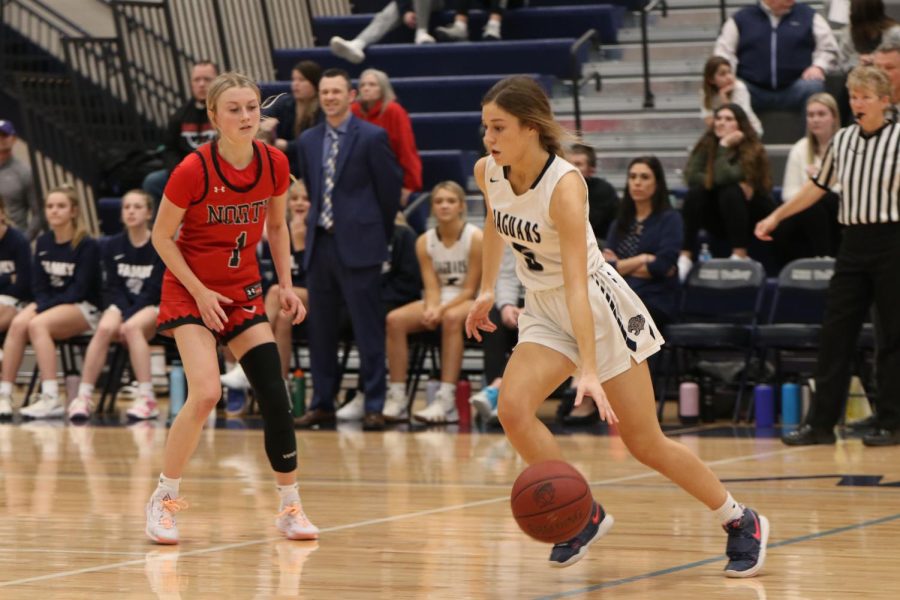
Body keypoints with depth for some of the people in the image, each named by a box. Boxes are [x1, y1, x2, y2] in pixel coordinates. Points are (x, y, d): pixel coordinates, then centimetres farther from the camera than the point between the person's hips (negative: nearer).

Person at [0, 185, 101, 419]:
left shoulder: (86, 245, -8)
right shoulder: (43, 243, 9)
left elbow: (79, 290, -14)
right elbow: (38, 286, 8)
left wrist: (44, 308, -20)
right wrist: (41, 305, -13)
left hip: (83, 309, -5)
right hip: (49, 304, 5)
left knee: (37, 324, -33)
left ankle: (52, 398, -36)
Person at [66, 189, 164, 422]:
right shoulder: (112, 246, 7)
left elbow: (154, 291, -11)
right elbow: (112, 288, 2)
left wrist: (128, 318, -20)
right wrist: (122, 314, -16)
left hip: (153, 307, -3)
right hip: (122, 306, 3)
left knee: (133, 327, -36)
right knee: (105, 328, -31)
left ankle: (147, 399, -39)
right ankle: (84, 396, -33)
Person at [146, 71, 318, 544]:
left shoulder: (274, 164, -6)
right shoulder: (194, 170, -20)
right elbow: (161, 237, -10)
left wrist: (285, 284, 3)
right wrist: (199, 291, -16)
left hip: (243, 290, 5)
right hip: (191, 289, -5)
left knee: (275, 397, -3)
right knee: (206, 393, -22)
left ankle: (291, 507, 11)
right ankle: (163, 499, -5)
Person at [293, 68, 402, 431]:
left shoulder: (372, 137, -4)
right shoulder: (309, 141, 12)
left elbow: (390, 187, 1)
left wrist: (379, 234, 7)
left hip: (358, 246, -6)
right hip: (320, 244, 6)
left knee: (368, 329, -4)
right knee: (321, 329, 8)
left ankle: (374, 406, -1)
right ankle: (322, 403, 15)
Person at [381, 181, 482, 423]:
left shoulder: (475, 238, -10)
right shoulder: (424, 242, 3)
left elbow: (469, 289, -12)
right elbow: (432, 286, -2)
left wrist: (441, 309, -24)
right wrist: (431, 309, -24)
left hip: (469, 302, -5)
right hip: (439, 301, 5)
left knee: (451, 318, -39)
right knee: (394, 319, -21)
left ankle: (447, 401, -42)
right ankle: (397, 397, -23)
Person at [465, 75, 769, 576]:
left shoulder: (564, 186, -29)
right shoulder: (487, 172, -9)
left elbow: (576, 284, -37)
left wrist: (589, 372, -43)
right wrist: (488, 290, 18)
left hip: (598, 305, -6)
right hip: (544, 310, 6)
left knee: (646, 444, -2)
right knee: (513, 407, -19)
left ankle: (742, 523, 17)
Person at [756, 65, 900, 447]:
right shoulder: (842, 140, 10)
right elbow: (818, 186, 22)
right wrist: (777, 216, 25)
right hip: (853, 242, 5)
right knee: (835, 331, 4)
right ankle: (821, 423, 8)